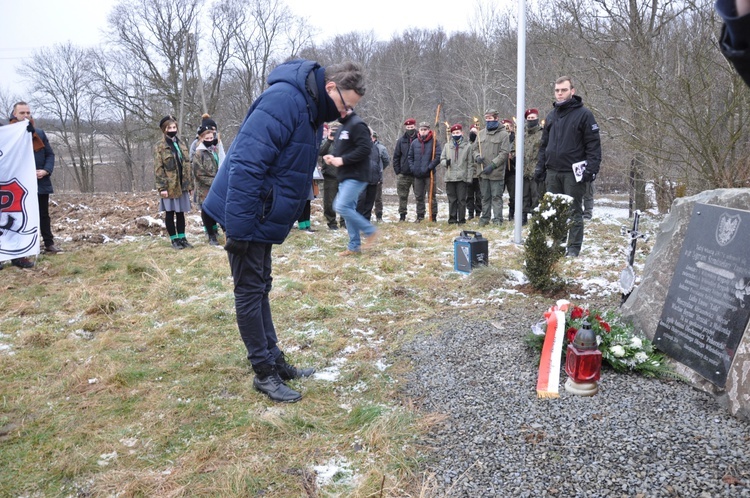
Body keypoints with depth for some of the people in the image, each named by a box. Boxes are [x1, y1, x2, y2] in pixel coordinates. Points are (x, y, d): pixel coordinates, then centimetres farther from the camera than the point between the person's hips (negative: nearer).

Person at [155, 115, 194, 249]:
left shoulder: (181, 145, 13)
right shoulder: (159, 146, -4)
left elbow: (187, 166, 14)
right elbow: (158, 169, -9)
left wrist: (190, 184, 10)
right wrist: (161, 187, -16)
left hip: (182, 185, 5)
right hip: (169, 186, -5)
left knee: (180, 212, 10)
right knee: (170, 213, 4)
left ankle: (182, 238, 17)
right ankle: (174, 239, 11)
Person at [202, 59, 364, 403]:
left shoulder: (311, 111, 11)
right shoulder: (284, 100, -22)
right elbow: (246, 163, -28)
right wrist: (239, 229, -26)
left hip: (264, 219, 10)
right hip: (246, 218, -10)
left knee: (260, 289, 16)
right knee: (250, 291, 0)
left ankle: (275, 361, 28)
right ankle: (264, 372, 12)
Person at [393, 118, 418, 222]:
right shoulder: (401, 141, 7)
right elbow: (396, 157, 8)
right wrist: (397, 171, 1)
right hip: (403, 174, 2)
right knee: (402, 196, 6)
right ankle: (402, 215, 14)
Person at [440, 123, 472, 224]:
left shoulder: (468, 146, 2)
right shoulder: (447, 146, 9)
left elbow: (470, 164, 2)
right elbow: (442, 159, 15)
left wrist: (469, 178, -3)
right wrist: (445, 162, -10)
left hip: (462, 178, -2)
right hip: (450, 178, 2)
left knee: (461, 200, 1)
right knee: (452, 200, 7)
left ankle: (461, 219, 8)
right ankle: (452, 219, 14)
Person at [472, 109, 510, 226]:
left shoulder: (503, 134, -4)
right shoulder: (481, 134, 11)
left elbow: (504, 153, -10)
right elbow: (475, 149, 17)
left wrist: (492, 165, -16)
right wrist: (477, 156, -6)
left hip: (496, 172, -5)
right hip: (483, 172, 5)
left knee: (496, 196, -2)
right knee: (485, 197, 12)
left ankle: (497, 219, 2)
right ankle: (485, 217, 21)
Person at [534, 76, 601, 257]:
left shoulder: (583, 114, -4)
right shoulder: (551, 115, 15)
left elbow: (593, 144, -7)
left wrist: (591, 169, -16)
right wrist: (540, 167, 12)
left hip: (573, 172, -5)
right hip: (552, 171, 6)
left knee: (574, 211, 0)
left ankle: (574, 247, 6)